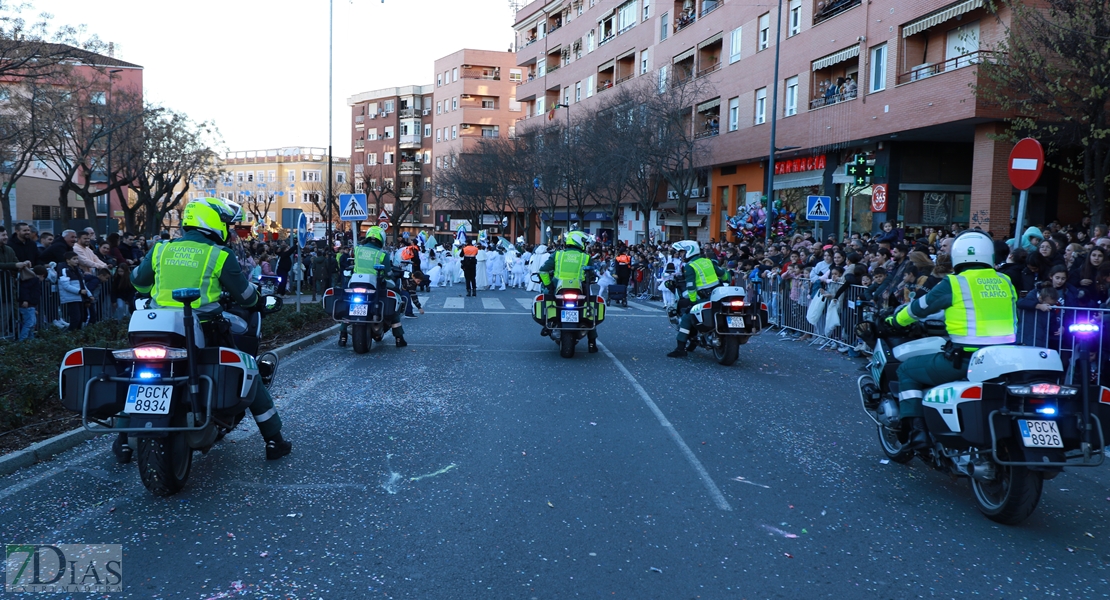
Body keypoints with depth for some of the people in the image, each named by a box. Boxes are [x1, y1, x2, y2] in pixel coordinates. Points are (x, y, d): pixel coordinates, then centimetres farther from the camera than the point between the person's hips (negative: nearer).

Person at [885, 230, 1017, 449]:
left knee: (907, 370, 11)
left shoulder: (954, 284, -6)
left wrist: (895, 320, 26)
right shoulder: (1005, 282, 11)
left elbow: (920, 307, 6)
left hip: (965, 359, -6)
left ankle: (917, 430, 0)